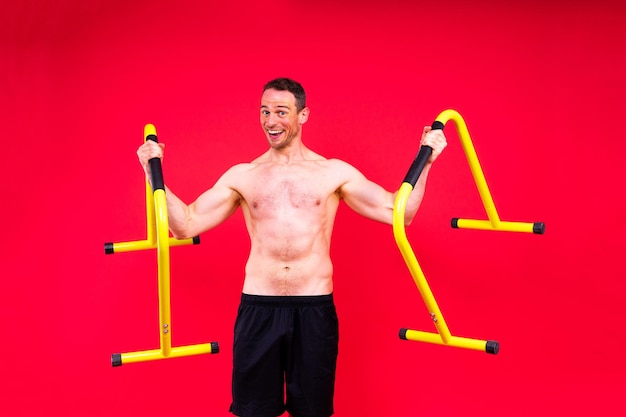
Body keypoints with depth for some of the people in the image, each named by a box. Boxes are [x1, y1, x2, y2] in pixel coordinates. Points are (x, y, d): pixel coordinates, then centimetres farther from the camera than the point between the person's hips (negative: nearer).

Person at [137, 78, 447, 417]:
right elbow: (186, 225, 4)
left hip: (315, 309, -1)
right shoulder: (242, 176, 7)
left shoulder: (334, 172, 4)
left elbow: (398, 212, 1)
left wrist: (424, 163, -7)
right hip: (258, 309, 1)